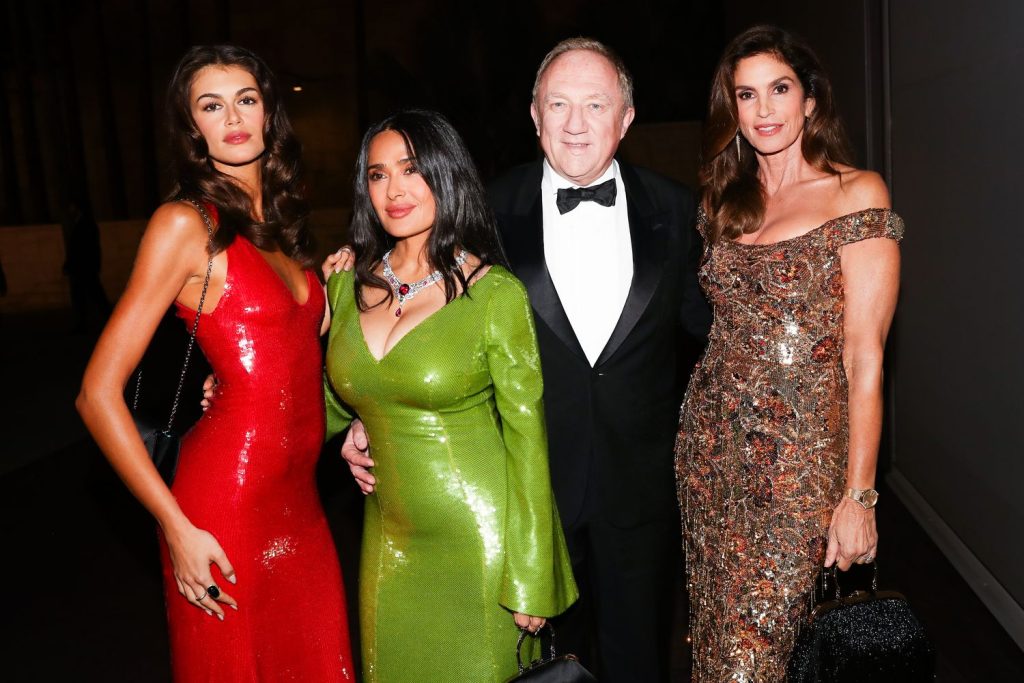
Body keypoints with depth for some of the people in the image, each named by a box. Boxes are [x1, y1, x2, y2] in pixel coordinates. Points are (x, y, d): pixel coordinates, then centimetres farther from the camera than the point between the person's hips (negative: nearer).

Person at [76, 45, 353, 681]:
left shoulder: (282, 220, 11)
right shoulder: (185, 223, -10)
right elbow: (99, 394, -13)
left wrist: (331, 295, 6)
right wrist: (176, 528, -15)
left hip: (299, 501, 6)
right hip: (228, 503, -6)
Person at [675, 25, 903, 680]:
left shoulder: (857, 193, -6)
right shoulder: (728, 201, 11)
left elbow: (864, 356, -11)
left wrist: (858, 496, -13)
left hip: (799, 454, -5)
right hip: (713, 443, 5)